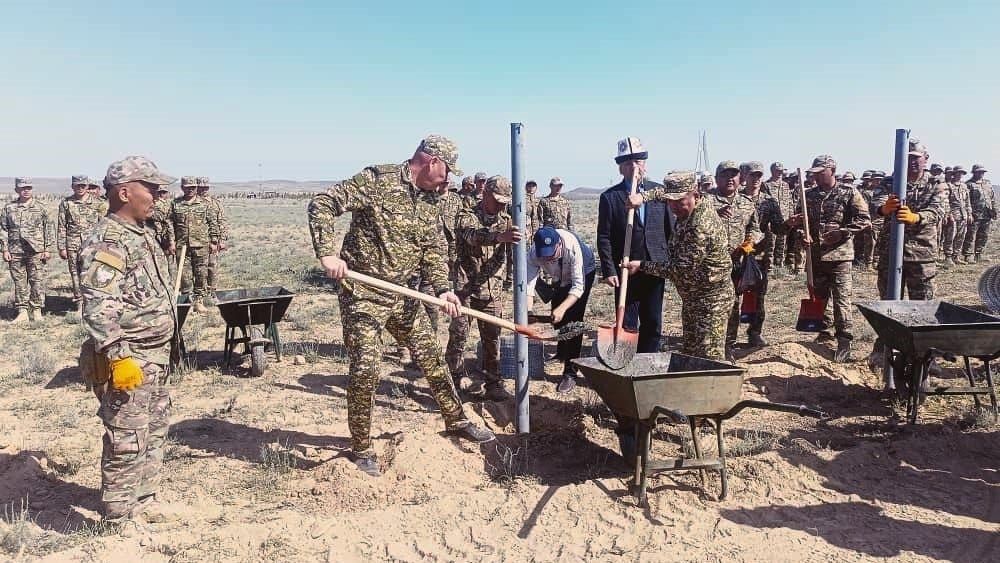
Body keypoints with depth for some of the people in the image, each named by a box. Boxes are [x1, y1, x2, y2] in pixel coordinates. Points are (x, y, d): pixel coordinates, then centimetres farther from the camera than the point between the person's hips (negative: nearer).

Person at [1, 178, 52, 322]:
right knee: (19, 282, 6)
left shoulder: (40, 208, 4)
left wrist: (48, 249, 0)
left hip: (36, 251, -2)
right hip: (15, 252, 2)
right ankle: (22, 311, 13)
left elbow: (48, 230, 5)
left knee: (37, 281, 0)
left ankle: (37, 310, 10)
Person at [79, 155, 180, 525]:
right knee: (127, 442, 0)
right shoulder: (107, 242, -18)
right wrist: (118, 358, -29)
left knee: (155, 432, 19)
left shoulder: (142, 234, 12)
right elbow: (98, 307, -26)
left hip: (156, 355, 10)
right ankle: (120, 518, 15)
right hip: (129, 360, -10)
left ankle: (145, 500, 34)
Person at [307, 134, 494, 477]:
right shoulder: (377, 179, -14)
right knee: (365, 369, -8)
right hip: (362, 295, -7)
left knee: (431, 358, 14)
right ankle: (362, 448, 11)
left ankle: (456, 421, 33)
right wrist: (328, 254, -29)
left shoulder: (427, 204, 9)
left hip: (402, 296, 7)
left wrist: (442, 288, -13)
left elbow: (432, 251, 5)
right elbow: (323, 204, -17)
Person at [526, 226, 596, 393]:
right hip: (560, 277, 5)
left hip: (583, 273, -5)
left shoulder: (572, 247, -44)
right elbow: (528, 285, -35)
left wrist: (562, 308, -56)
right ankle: (561, 353, 47)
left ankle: (570, 373, -10)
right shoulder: (533, 253, -34)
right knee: (556, 315, 17)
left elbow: (578, 286, -42)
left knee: (573, 319, -16)